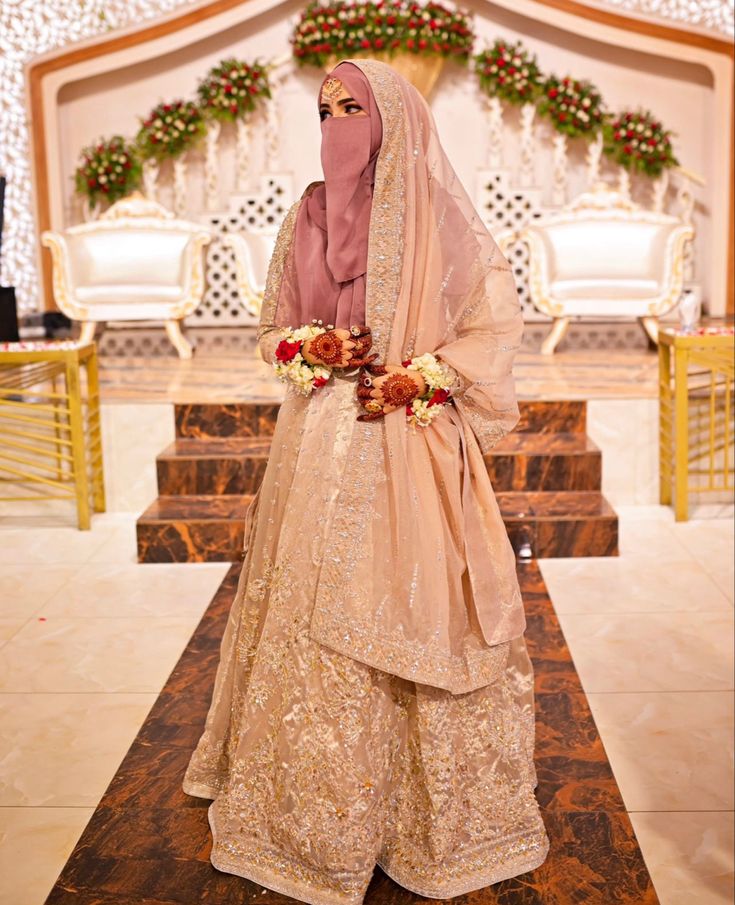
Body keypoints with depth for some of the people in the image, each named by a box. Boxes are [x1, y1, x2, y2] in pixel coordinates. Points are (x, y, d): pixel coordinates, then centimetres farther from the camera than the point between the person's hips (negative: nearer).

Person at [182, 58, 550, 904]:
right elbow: (272, 331, 15)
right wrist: (312, 347, -6)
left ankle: (433, 808, 20)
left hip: (412, 446, -3)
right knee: (317, 613, 7)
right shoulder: (305, 218, 10)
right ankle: (318, 806, 25)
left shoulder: (437, 215, 0)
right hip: (321, 446, 4)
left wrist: (420, 376, -13)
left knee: (411, 612, 1)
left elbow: (497, 325, 0)